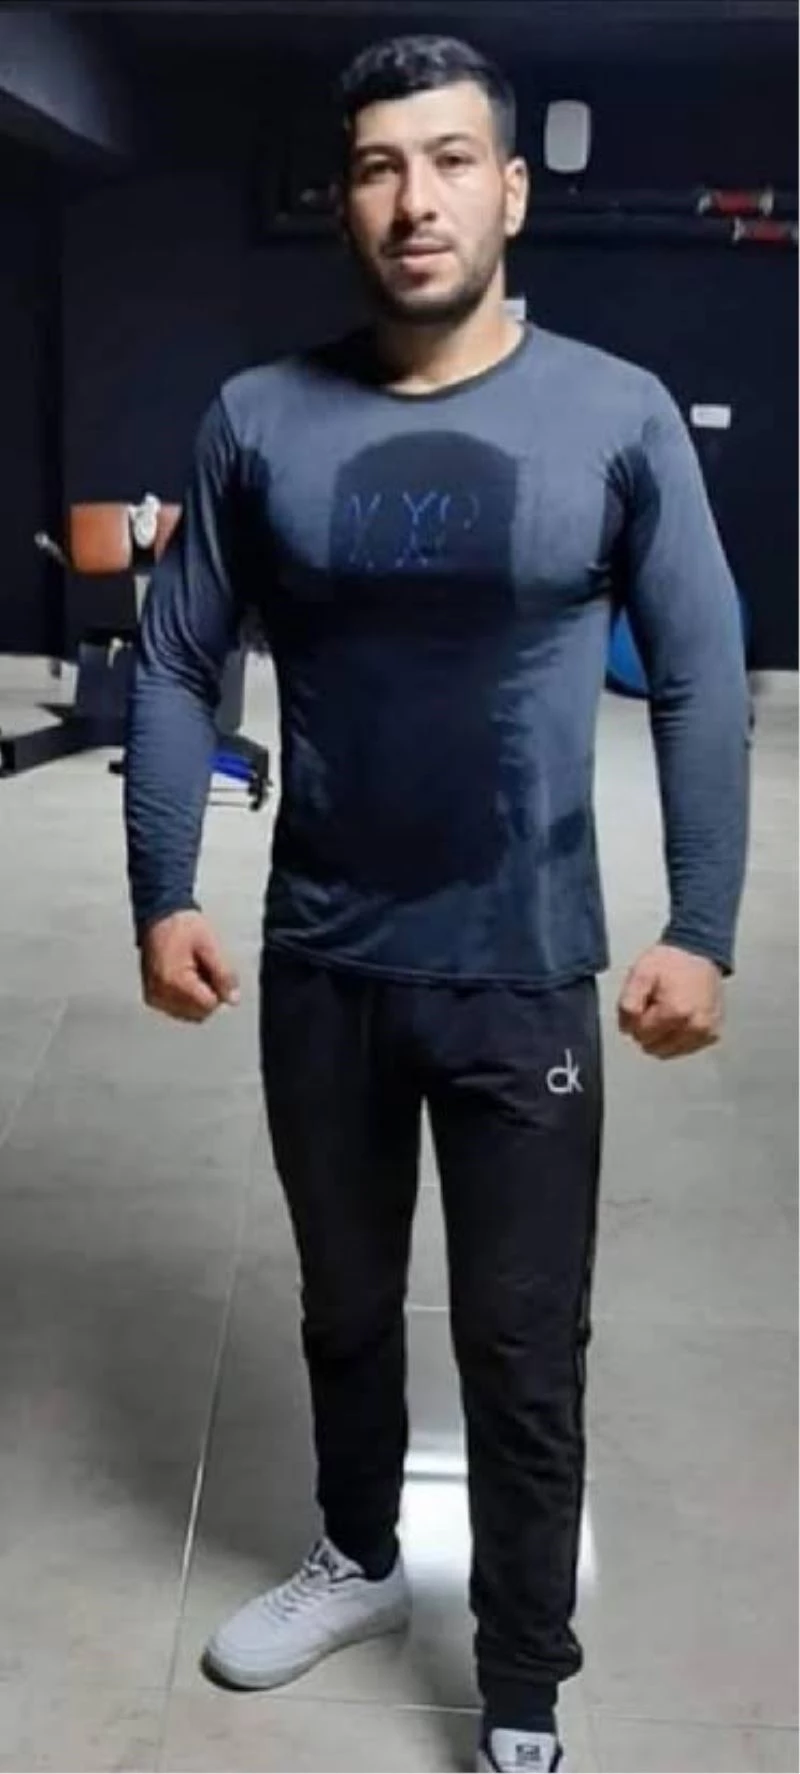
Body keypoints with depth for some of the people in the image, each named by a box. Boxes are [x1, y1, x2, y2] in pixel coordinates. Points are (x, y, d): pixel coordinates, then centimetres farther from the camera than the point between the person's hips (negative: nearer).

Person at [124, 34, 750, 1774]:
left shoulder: (619, 417, -7)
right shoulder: (258, 420, -3)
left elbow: (702, 682, -3)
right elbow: (175, 667, 2)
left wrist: (702, 929, -7)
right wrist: (164, 893, -4)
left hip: (525, 976, -2)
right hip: (318, 966, 2)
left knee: (525, 1359, 8)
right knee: (345, 1304, 21)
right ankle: (357, 1559, 48)